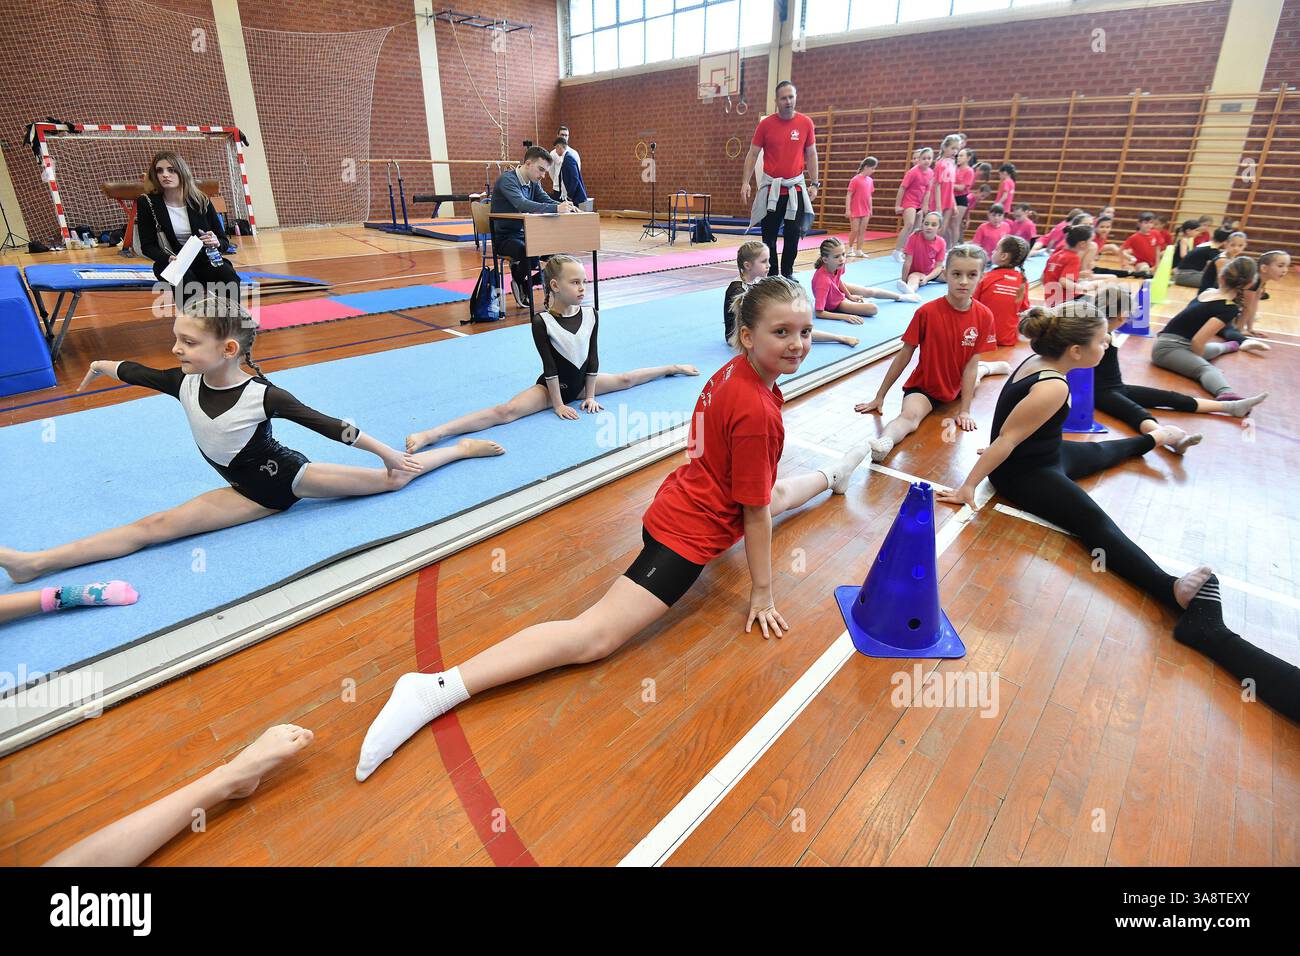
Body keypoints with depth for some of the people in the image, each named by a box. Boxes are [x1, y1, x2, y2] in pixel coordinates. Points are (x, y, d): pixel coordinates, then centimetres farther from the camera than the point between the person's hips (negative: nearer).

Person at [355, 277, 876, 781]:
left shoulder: (733, 372, 0)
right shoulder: (756, 411, -27)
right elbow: (754, 514, -19)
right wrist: (761, 593, -8)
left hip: (683, 498, 10)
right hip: (690, 534, -10)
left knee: (778, 492, 37)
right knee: (597, 636, -14)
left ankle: (830, 477, 74)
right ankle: (438, 689, -18)